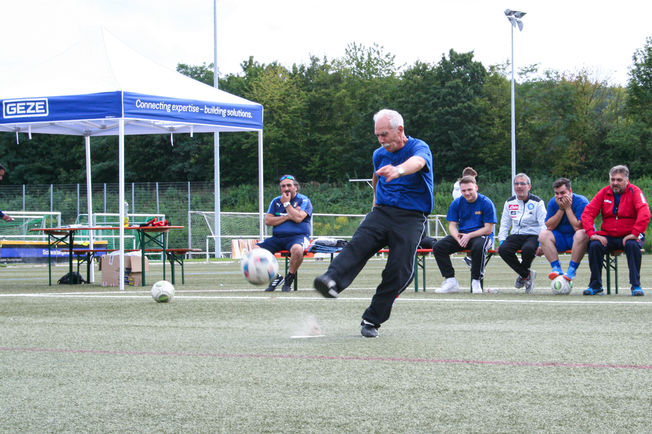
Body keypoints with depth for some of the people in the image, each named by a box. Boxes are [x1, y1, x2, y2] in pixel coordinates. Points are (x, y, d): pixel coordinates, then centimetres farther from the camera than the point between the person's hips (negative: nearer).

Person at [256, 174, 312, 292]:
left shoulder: (303, 200, 2)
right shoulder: (276, 201, 16)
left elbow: (298, 218, -16)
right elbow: (268, 221, 3)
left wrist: (286, 203, -6)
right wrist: (288, 217, -6)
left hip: (298, 236, -5)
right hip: (277, 237, 5)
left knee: (297, 249, -42)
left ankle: (290, 278, -17)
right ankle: (274, 277, -3)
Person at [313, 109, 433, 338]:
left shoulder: (419, 147, -8)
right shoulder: (379, 155, 13)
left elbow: (417, 162, -35)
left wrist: (399, 170, -56)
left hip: (411, 218, -4)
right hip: (382, 212, 4)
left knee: (399, 271, -14)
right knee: (358, 244, -25)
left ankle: (372, 320, -3)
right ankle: (332, 280, -50)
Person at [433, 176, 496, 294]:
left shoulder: (486, 203, -9)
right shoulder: (456, 203, 3)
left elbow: (488, 230, -11)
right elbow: (452, 225, 3)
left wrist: (468, 236, -22)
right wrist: (457, 237, -20)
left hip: (481, 235, -5)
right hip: (461, 235, 5)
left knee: (478, 247, -41)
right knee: (438, 247, -17)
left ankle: (476, 282, -24)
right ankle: (451, 281, -16)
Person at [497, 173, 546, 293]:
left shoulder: (537, 202, 1)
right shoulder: (509, 202, 14)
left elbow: (543, 225, -5)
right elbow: (504, 224, 18)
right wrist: (501, 240, 2)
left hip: (533, 235, -4)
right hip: (515, 236, 4)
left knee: (527, 249, -39)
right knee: (503, 249, -29)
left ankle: (522, 276, -7)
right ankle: (527, 274, -12)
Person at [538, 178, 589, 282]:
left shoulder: (581, 202, -17)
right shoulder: (553, 202, -1)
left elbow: (578, 227, -25)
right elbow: (549, 226, -8)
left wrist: (568, 208, -21)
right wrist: (561, 209, -15)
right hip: (561, 238, 5)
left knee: (581, 234, -37)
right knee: (543, 234, -19)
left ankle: (572, 270, -30)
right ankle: (556, 268, -25)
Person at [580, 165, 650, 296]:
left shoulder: (634, 192, -5)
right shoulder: (604, 193, 5)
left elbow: (644, 214, -20)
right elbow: (587, 213, -1)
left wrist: (634, 234, -27)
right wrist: (592, 234, -15)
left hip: (628, 237, -3)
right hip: (608, 236, 3)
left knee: (632, 245, -35)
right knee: (594, 245, -26)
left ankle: (636, 285, -27)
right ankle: (595, 285, -13)